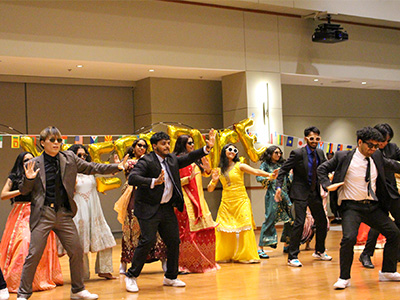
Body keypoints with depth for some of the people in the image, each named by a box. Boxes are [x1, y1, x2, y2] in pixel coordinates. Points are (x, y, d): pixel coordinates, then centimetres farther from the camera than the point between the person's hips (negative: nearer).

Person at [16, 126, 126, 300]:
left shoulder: (69, 158, 7)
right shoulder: (33, 164, -1)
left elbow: (90, 168, 11)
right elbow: (23, 191, 5)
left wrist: (116, 167, 4)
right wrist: (29, 179, -16)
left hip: (64, 214, 4)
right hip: (43, 214, -4)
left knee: (77, 252, 5)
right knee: (34, 254, -5)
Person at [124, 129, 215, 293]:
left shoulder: (172, 159, 10)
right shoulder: (146, 161, -13)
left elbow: (189, 158, 17)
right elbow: (132, 178, -25)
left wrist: (207, 148, 5)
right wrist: (153, 182, -38)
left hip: (167, 208, 7)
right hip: (149, 209, -7)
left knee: (174, 241, 8)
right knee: (147, 241, -12)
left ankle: (170, 277, 24)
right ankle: (131, 276, 3)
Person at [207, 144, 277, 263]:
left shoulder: (239, 166, 2)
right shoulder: (219, 170, 10)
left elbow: (256, 171, -13)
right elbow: (209, 189, 10)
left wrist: (269, 175, -30)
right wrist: (214, 181, -11)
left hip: (241, 201, -3)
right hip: (226, 203, 3)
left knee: (245, 228, -11)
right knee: (223, 229, -1)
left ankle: (246, 256, -3)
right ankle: (224, 256, 10)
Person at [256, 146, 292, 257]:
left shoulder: (282, 164, 18)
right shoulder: (265, 164, 4)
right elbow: (258, 177, -10)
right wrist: (269, 177, -24)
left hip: (285, 195, 6)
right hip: (272, 195, -6)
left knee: (290, 220, 4)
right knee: (270, 219, -11)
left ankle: (286, 245, 17)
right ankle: (260, 247, -8)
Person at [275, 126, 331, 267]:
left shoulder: (320, 153, 5)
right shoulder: (297, 153, -13)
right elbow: (284, 169, -10)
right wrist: (279, 187, -20)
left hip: (315, 193, 7)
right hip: (301, 193, -6)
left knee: (322, 222, 13)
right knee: (299, 223, -12)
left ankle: (319, 251, 33)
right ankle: (292, 257, -3)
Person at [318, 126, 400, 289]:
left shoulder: (377, 157, 9)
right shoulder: (343, 157, -4)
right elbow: (322, 169, 5)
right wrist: (327, 185, -9)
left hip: (373, 206, 6)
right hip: (352, 206, -6)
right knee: (349, 238, -25)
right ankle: (344, 278, -7)